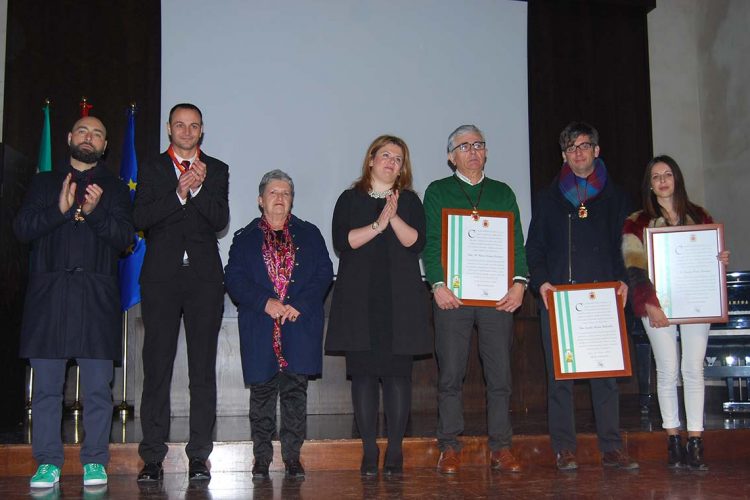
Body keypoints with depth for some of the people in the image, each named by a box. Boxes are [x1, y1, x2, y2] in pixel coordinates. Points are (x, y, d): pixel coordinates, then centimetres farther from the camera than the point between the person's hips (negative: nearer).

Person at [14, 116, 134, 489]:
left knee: (97, 385, -2)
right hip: (48, 293, 1)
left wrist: (95, 212, -14)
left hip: (97, 294, -1)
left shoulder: (114, 188, 15)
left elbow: (125, 237, 2)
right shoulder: (44, 183, 17)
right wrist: (60, 209, -11)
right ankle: (48, 463, 7)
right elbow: (22, 228, 5)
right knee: (46, 384, 0)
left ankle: (94, 462, 5)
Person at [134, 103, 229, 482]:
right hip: (161, 276, 0)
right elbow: (141, 217, -3)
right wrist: (179, 193, -13)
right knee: (157, 366, 0)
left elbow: (220, 220, 0)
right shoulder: (151, 169, 11)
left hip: (204, 277, 1)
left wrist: (199, 188, -14)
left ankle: (199, 456, 6)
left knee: (203, 368, 1)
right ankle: (152, 457, 6)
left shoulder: (216, 170, 12)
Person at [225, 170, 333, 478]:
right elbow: (234, 279, 0)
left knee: (295, 392, 0)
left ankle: (292, 456, 9)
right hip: (260, 330, 0)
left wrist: (299, 305, -11)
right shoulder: (245, 238, 11)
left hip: (300, 327, 0)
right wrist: (265, 302, -15)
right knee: (262, 393, 3)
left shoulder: (309, 235, 12)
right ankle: (262, 458, 13)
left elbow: (324, 274, 3)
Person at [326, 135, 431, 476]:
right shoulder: (350, 199, 12)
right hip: (359, 300, 0)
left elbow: (416, 242, 0)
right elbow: (342, 241, -3)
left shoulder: (409, 201, 14)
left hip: (400, 300, 1)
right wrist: (378, 224, -12)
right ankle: (369, 451, 7)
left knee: (397, 373, -2)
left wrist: (394, 218, -15)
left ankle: (395, 451, 6)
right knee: (363, 372, -1)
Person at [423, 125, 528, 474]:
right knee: (450, 375, 1)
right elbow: (430, 242, 2)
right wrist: (438, 284, -12)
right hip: (452, 295, -2)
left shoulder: (503, 193, 18)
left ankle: (501, 448, 10)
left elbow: (517, 242, 10)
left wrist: (519, 282, -5)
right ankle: (450, 448, 9)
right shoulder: (437, 192, 11)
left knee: (500, 375, 2)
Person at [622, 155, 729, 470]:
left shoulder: (699, 217, 14)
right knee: (668, 371, -2)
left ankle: (695, 442, 2)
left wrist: (722, 261, -5)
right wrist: (651, 304, -13)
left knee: (693, 369, -2)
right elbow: (634, 268, -2)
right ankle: (673, 441, 5)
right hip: (657, 304, -2)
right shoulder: (638, 222, 6)